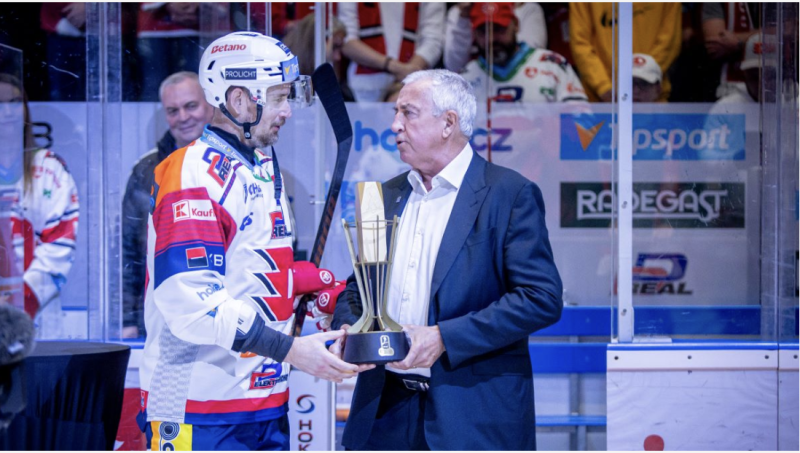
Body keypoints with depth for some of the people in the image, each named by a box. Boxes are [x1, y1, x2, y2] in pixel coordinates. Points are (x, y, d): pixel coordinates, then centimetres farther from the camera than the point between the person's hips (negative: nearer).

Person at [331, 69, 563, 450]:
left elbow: (542, 298, -14)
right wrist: (346, 327, -1)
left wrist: (444, 337, -19)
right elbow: (358, 284, 22)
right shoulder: (389, 195, 14)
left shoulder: (511, 194, -6)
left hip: (475, 415, -6)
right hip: (388, 411, 6)